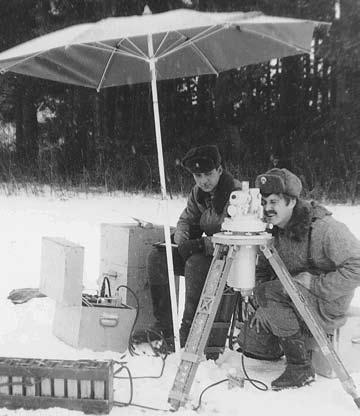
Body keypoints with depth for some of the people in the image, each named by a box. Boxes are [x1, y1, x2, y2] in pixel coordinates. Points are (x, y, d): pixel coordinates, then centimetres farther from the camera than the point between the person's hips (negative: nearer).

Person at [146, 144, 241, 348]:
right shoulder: (198, 192, 5)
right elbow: (187, 220, 12)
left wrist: (198, 245, -27)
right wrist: (182, 241, -10)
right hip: (206, 252, 8)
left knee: (195, 264, -35)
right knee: (157, 257, -7)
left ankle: (189, 334, -21)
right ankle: (163, 329, -3)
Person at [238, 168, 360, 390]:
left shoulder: (325, 228, -20)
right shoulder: (273, 230, 3)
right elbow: (262, 270, 9)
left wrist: (314, 283, -25)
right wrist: (263, 306, -6)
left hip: (327, 307, -7)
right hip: (294, 300, 7)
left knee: (268, 292, -30)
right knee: (250, 342, -4)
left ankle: (301, 368, -17)